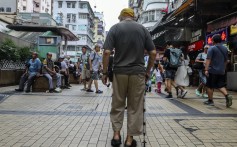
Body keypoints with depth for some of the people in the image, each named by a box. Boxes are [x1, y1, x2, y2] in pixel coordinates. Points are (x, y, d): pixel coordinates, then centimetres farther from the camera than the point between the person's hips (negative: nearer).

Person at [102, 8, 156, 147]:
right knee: (135, 107, 8)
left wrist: (105, 72, 0)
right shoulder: (143, 29, 6)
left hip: (119, 72, 0)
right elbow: (153, 53, 1)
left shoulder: (115, 28, 2)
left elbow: (107, 52, -8)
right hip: (138, 72, 0)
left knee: (117, 105, 14)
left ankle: (116, 135, 17)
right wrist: (147, 71, 10)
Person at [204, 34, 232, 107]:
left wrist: (206, 69, -21)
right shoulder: (225, 49, 12)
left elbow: (208, 60, -18)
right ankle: (227, 96, -12)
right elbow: (226, 60, 20)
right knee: (221, 85, 11)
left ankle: (210, 101, 11)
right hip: (221, 71, 6)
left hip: (213, 71, -6)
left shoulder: (212, 48, -9)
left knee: (210, 86, 5)